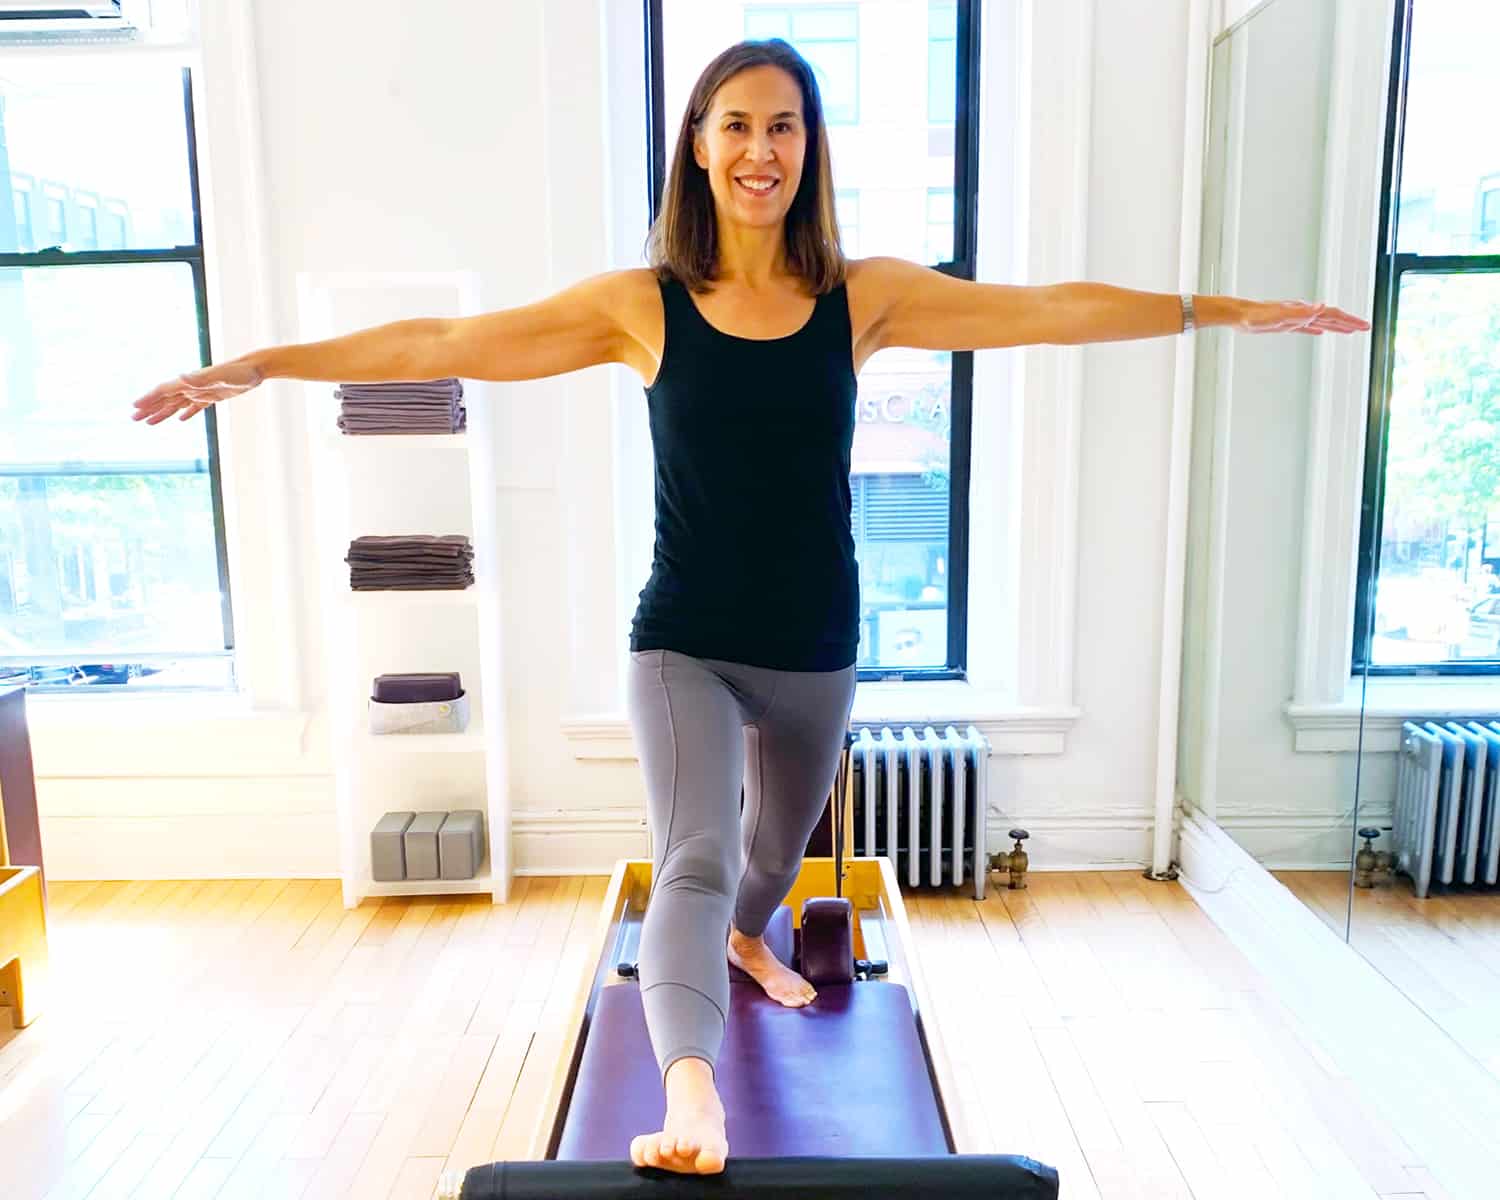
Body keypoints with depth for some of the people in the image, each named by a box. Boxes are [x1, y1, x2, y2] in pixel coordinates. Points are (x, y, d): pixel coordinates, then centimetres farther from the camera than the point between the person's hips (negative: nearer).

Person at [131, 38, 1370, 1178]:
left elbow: (1050, 310, -2)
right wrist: (263, 365, -7)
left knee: (780, 843, 25)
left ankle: (748, 939, 57)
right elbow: (448, 343, -7)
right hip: (684, 646, -3)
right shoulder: (641, 305, -8)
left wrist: (1224, 308, 0)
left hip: (815, 649, 3)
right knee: (696, 862, -21)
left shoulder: (865, 295, -5)